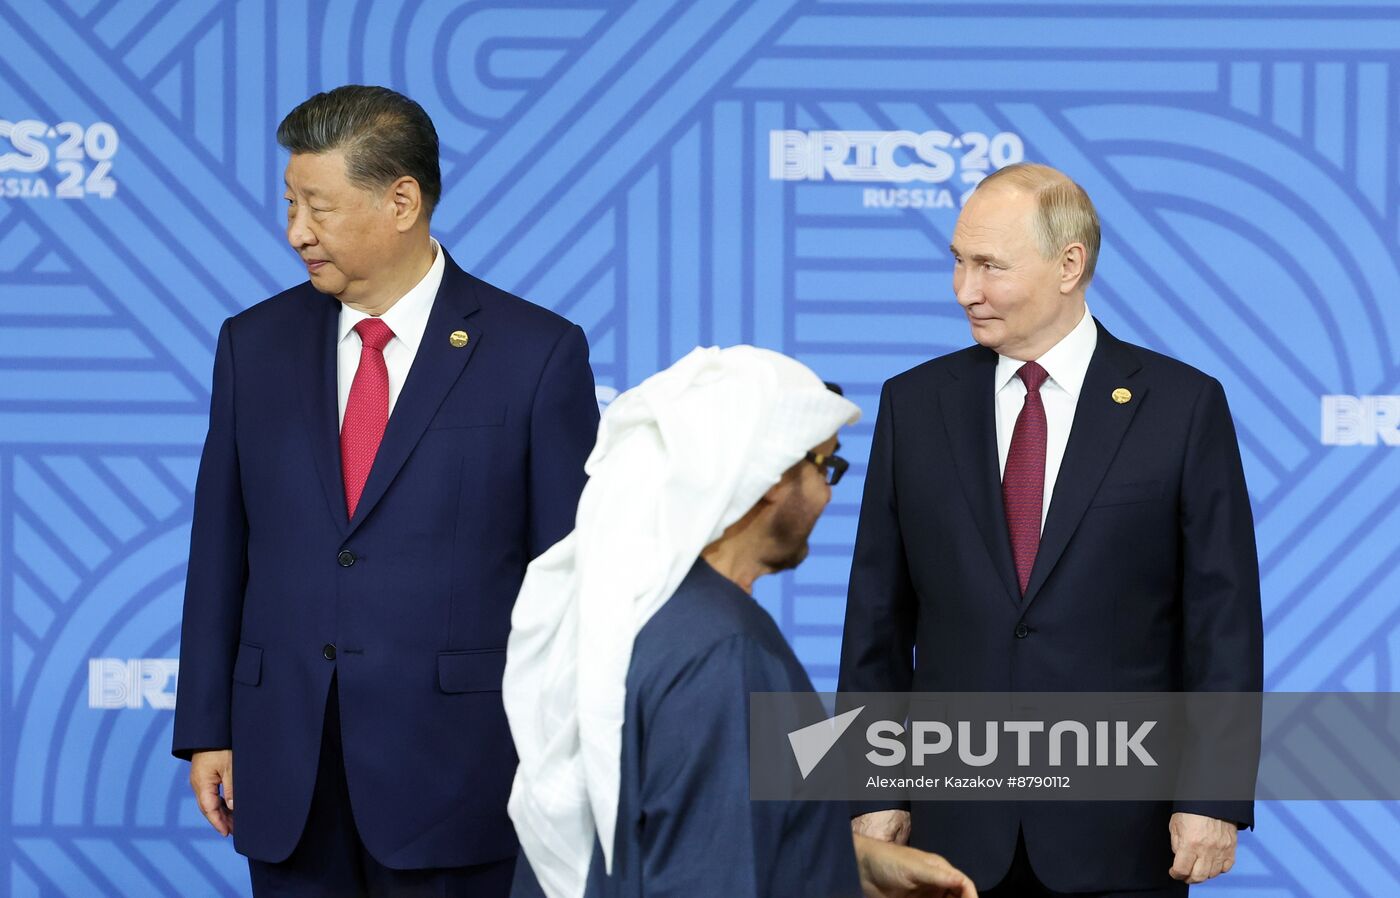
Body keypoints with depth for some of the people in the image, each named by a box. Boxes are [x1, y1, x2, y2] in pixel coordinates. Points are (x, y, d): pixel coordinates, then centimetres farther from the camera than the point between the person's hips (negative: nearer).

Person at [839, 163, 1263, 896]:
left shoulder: (1182, 406, -1)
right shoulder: (914, 404, 7)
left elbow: (1223, 617, -2)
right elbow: (877, 616, 7)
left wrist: (1213, 798, -8)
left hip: (1118, 833, -2)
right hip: (956, 828, 2)